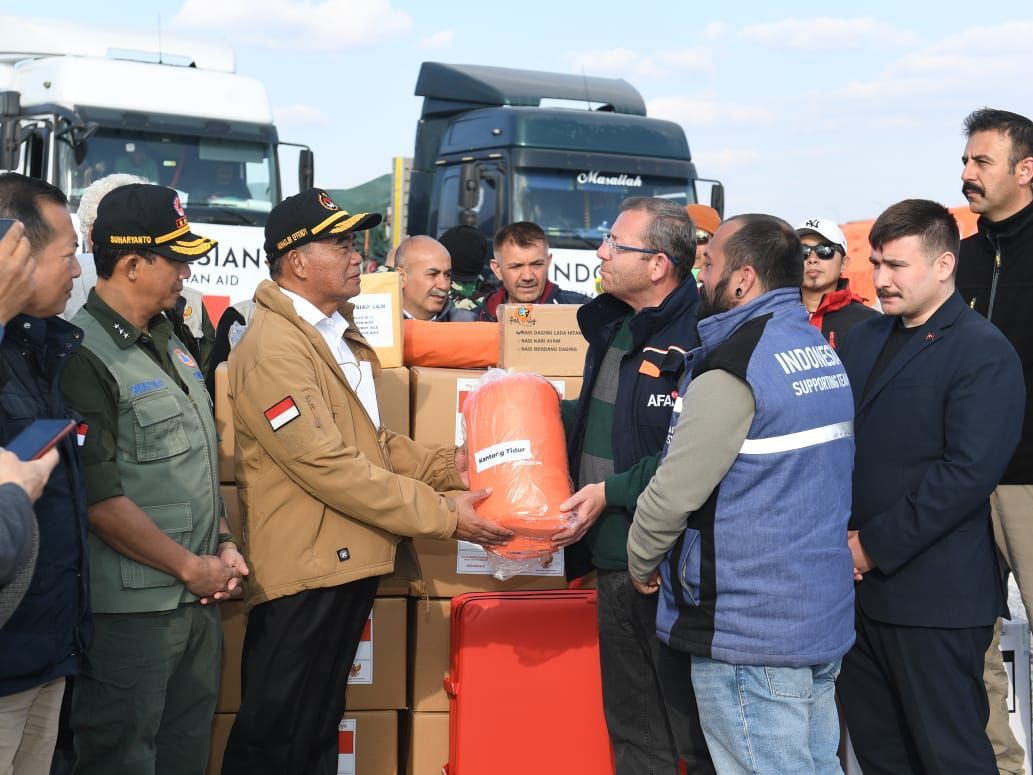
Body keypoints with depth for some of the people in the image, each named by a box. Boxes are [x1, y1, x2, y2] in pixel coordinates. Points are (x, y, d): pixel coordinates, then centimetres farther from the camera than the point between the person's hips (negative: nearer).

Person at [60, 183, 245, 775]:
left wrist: (224, 545, 9)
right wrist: (190, 567, -13)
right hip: (131, 610, -8)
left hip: (197, 599, 8)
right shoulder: (83, 357, -16)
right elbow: (100, 498, -20)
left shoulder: (169, 344, 13)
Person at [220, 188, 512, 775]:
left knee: (320, 727, 19)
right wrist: (444, 516, -19)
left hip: (348, 565, 10)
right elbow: (330, 467, -23)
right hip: (304, 574, -10)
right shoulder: (275, 348, -18)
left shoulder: (338, 334, 15)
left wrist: (447, 466, 3)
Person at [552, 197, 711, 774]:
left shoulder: (695, 337, -19)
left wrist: (611, 493, -20)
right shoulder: (612, 327, 12)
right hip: (614, 559, 9)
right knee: (631, 726, 20)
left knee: (693, 727, 3)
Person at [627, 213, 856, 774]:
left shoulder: (731, 370, -17)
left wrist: (640, 561, 2)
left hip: (749, 632, -9)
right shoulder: (823, 354, 11)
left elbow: (675, 491, -17)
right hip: (825, 618, 9)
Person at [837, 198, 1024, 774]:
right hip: (859, 582, 7)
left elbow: (968, 472, -19)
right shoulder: (865, 340, 14)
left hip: (933, 594, -7)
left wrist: (875, 545, -16)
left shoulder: (984, 353, -10)